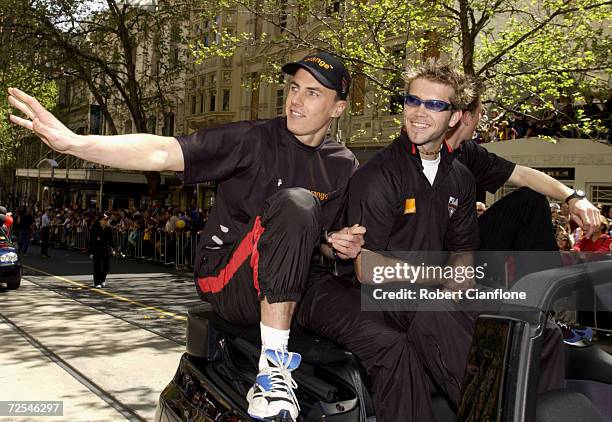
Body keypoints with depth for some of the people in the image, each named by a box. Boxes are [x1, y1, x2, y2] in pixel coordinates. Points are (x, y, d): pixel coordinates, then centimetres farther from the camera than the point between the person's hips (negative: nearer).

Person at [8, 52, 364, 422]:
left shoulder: (344, 166, 8)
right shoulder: (254, 138, -7)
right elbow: (161, 153, -18)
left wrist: (340, 246, -10)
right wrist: (74, 142, -33)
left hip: (292, 290, 5)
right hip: (227, 281, -5)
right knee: (295, 202, -31)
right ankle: (274, 363, -32)